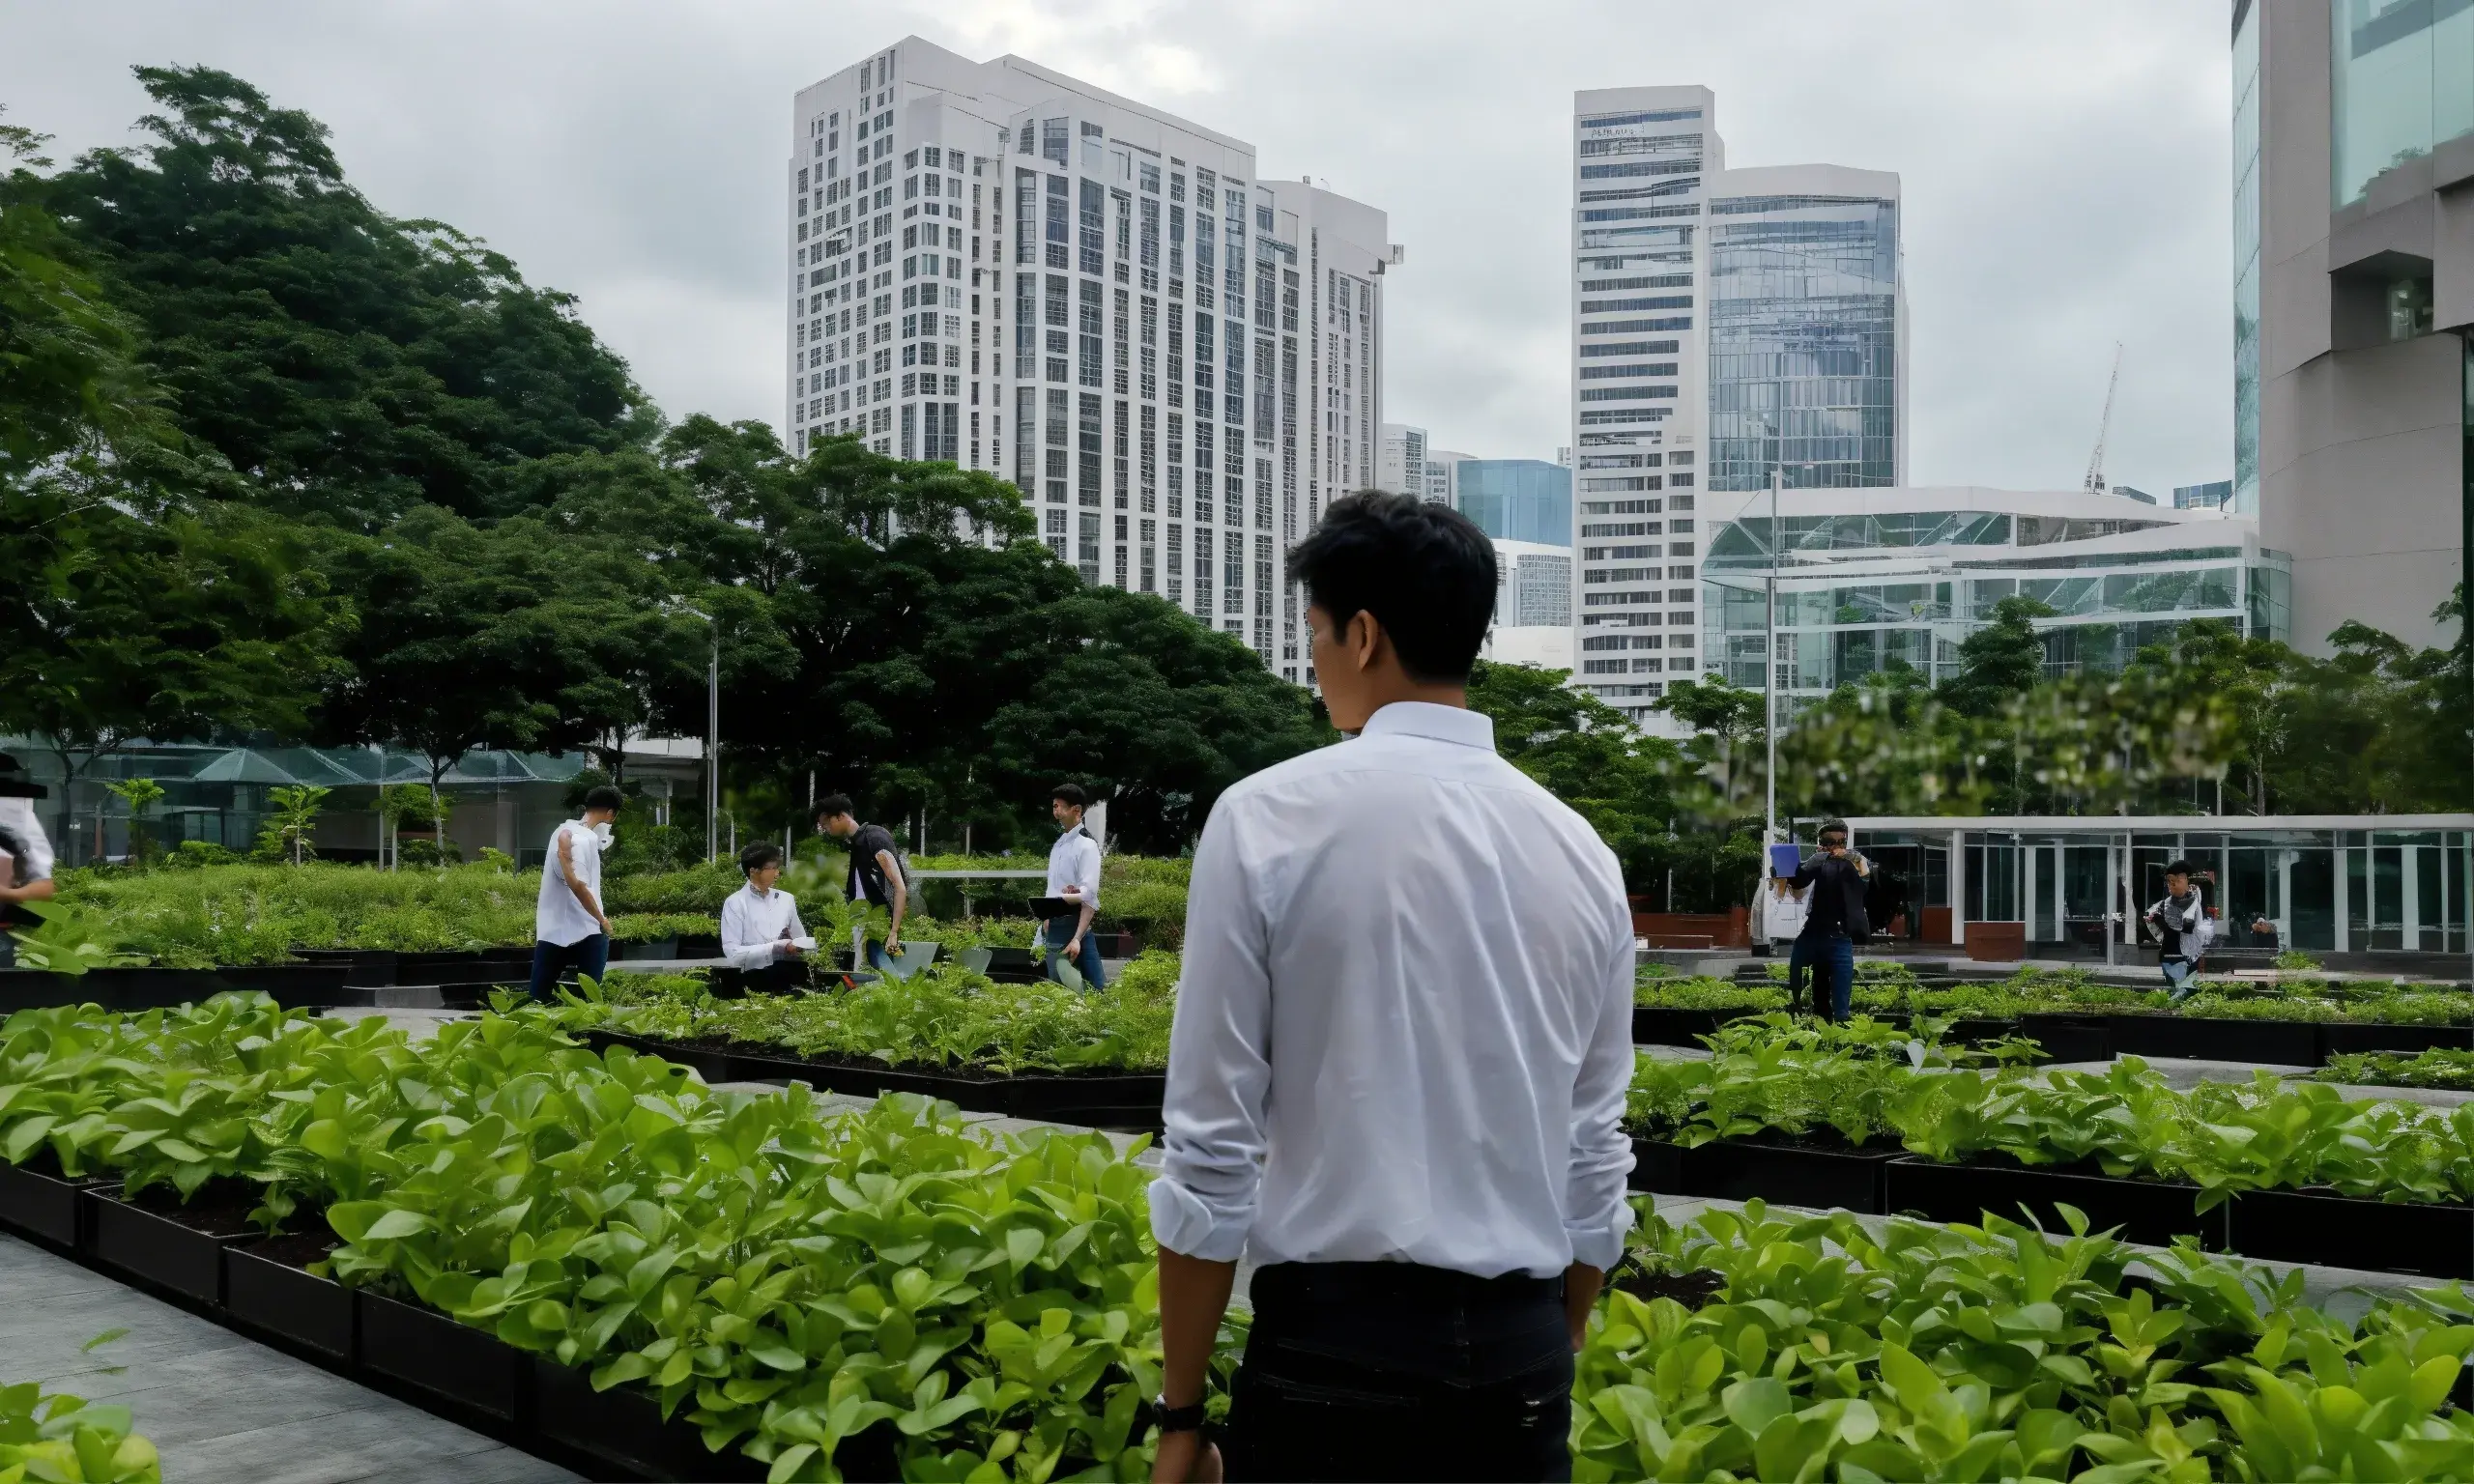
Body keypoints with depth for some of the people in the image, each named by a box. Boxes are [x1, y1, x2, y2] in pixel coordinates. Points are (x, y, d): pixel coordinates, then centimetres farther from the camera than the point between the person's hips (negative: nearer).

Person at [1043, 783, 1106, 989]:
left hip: (1073, 925, -8)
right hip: (1054, 926, 8)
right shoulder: (1058, 845, 15)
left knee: (1090, 987, -8)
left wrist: (1077, 939, -23)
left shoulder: (1086, 845, -10)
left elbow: (1089, 897, -17)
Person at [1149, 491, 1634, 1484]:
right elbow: (1595, 1157, 9)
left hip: (1336, 1347, -3)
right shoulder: (1581, 852, 3)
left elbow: (1211, 1150, -9)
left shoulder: (1267, 819, -9)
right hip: (1524, 1359, 4)